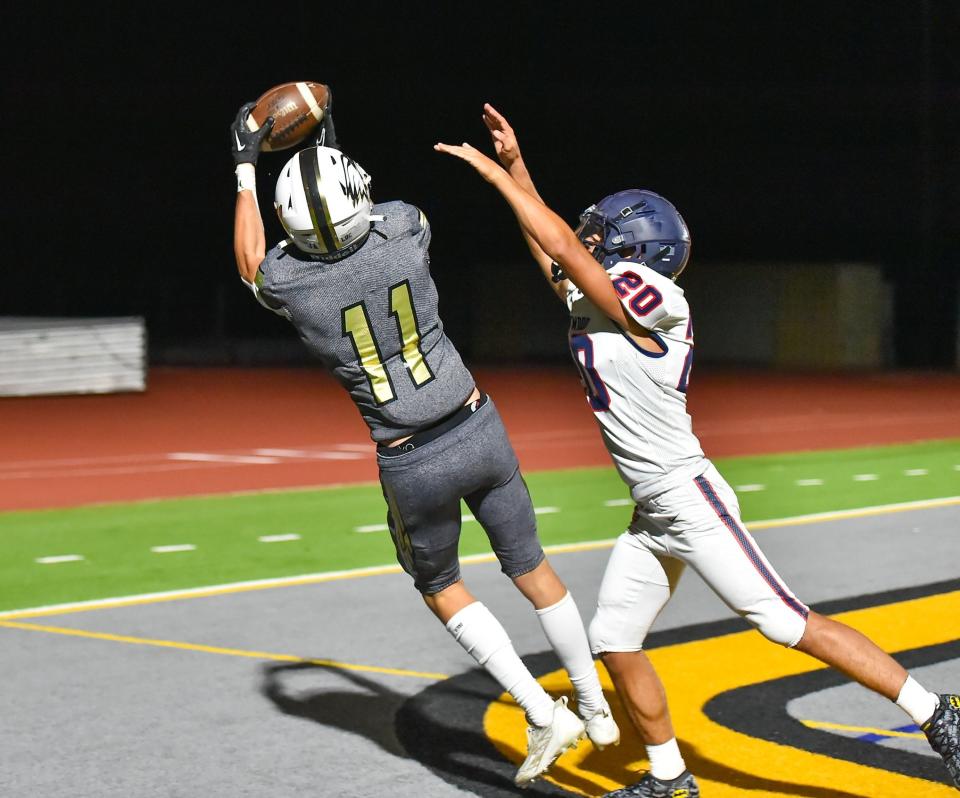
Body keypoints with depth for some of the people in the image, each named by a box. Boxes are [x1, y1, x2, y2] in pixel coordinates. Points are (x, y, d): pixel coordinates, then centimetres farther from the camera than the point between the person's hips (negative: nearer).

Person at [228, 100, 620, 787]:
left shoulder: (286, 283, -16)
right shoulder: (404, 228, -13)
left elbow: (251, 261, 12)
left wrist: (246, 168, 20)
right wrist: (333, 150, 26)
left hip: (413, 465, -2)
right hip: (479, 429, 2)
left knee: (441, 587, 23)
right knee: (531, 568, 22)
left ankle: (544, 715, 13)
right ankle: (596, 708, 35)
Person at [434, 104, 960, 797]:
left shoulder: (644, 298, -15)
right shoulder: (589, 298, 10)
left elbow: (563, 246, -18)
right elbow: (552, 250, 20)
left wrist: (494, 174, -10)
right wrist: (515, 166, 13)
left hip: (690, 498, -10)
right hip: (653, 514, 10)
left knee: (785, 621, -11)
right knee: (615, 643, 10)